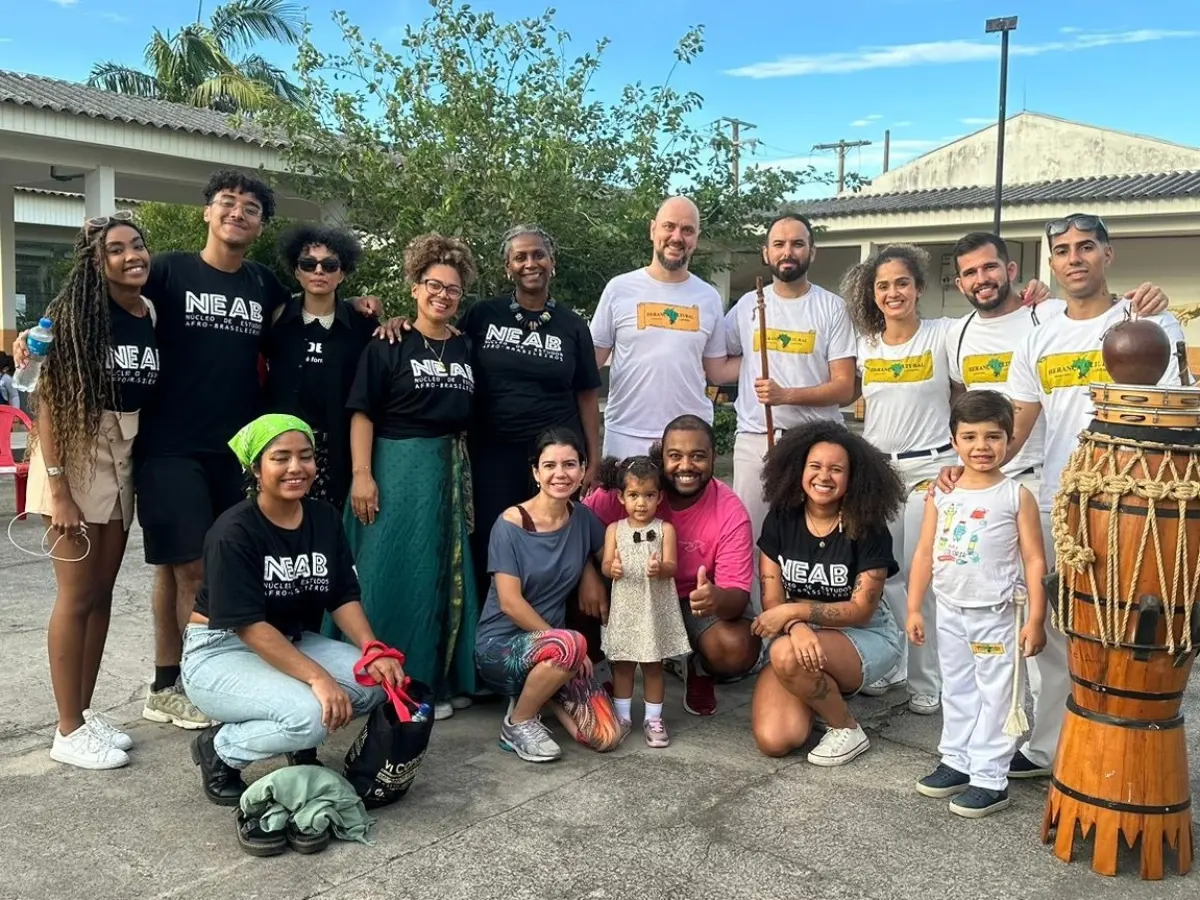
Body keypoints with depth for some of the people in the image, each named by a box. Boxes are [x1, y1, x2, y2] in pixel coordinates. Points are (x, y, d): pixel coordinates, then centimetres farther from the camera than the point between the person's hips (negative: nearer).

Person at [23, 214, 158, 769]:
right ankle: (69, 731, 9)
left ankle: (85, 712, 24)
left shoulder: (152, 315, 5)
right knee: (76, 596, -2)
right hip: (75, 455, -6)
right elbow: (49, 399, -16)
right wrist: (58, 488, -20)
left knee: (102, 593, 12)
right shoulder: (76, 314, -12)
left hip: (124, 458, 6)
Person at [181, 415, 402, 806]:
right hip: (220, 650, -6)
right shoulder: (234, 531, -20)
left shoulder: (324, 518, 0)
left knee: (377, 680, -17)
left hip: (289, 642, 6)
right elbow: (249, 625, -25)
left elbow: (344, 597, 0)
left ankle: (300, 742, 8)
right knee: (309, 714, -31)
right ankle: (218, 749, -2)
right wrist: (317, 677, -32)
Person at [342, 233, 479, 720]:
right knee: (392, 575, -1)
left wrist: (466, 475, 10)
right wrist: (362, 475, -15)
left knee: (446, 575, 8)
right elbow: (362, 412, -6)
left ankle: (438, 680, 19)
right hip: (397, 469, -4)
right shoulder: (388, 345, -2)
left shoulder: (466, 348, 11)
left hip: (452, 471, 5)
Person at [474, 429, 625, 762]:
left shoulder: (582, 518, 1)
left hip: (549, 642, 5)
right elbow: (509, 602, -16)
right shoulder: (511, 524, -13)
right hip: (500, 644, -5)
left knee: (607, 736, -14)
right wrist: (566, 643, -17)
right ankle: (517, 724, -11)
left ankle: (537, 691, 12)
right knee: (569, 645, -37)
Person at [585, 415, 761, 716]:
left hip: (700, 599, -1)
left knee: (739, 651, -28)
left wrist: (719, 600, -48)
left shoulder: (731, 513, -21)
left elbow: (738, 595, -23)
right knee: (584, 603, -26)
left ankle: (699, 671, 10)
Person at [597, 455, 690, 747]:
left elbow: (672, 567, -9)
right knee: (622, 665, 10)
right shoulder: (614, 529, 3)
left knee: (653, 666, 9)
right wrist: (612, 568, -27)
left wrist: (660, 568, -32)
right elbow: (605, 564, -3)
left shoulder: (665, 529, -1)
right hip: (624, 608, 1)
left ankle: (653, 719, 19)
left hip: (655, 609, -1)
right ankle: (621, 717, 23)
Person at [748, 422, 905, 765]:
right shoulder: (780, 521, -4)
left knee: (788, 656, -35)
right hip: (802, 635, 3)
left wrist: (794, 610, -24)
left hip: (865, 637, -3)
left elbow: (861, 609, -14)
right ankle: (820, 692, 14)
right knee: (774, 740, -18)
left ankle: (847, 729, -8)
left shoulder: (867, 529, -12)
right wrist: (797, 628, -28)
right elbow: (772, 599, -6)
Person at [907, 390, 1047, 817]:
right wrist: (914, 608, 4)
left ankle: (991, 779, 12)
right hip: (950, 612, 5)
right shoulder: (940, 494, 1)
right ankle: (957, 761, 32)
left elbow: (1034, 561, -8)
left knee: (995, 696, 3)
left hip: (997, 615, -4)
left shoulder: (1017, 496, -9)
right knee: (956, 691, 17)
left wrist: (1035, 619, -12)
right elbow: (924, 553, 5)